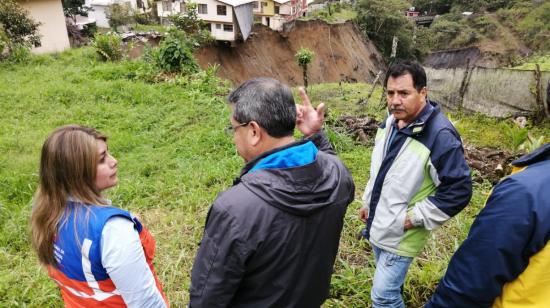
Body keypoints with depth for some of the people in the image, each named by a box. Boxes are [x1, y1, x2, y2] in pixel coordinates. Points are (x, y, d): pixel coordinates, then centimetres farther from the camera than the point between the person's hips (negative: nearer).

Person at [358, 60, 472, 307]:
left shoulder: (440, 135, -25)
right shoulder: (390, 122, 2)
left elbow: (459, 190, -22)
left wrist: (415, 217, -21)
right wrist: (368, 202, 16)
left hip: (402, 233, -8)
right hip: (377, 223, 8)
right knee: (390, 284, 26)